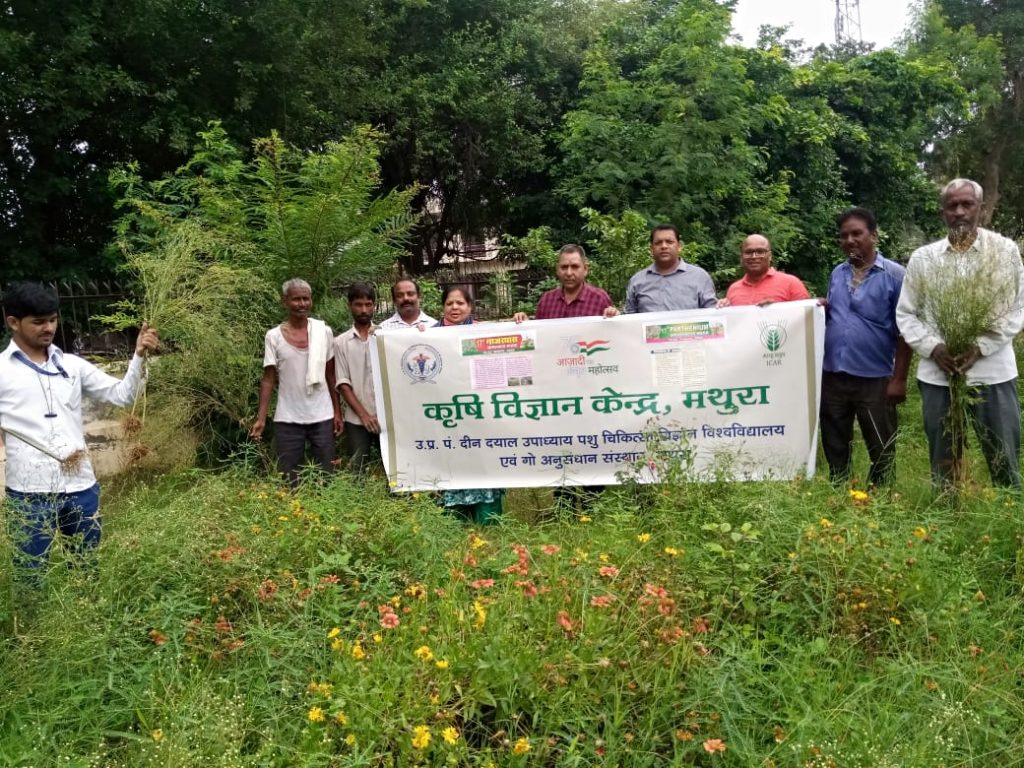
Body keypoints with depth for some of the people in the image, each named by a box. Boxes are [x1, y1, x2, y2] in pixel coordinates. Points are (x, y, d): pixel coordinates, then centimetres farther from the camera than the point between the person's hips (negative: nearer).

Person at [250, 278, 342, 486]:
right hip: (287, 419, -1)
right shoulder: (273, 336, -2)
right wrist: (261, 418, -7)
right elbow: (268, 380, 0)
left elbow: (330, 375, 6)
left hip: (322, 417, 1)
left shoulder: (324, 331, 1)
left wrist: (337, 412, 3)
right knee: (288, 478, 5)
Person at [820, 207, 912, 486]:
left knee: (881, 450, 8)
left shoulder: (894, 275, -7)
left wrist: (899, 379, -12)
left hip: (875, 379, -4)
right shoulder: (837, 273, 9)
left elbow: (904, 331, -8)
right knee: (834, 446, 14)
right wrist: (820, 310, -3)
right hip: (833, 376, 5)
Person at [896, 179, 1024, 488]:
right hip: (937, 374, 1)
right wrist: (933, 348, -9)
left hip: (992, 372, -1)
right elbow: (905, 314, 6)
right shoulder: (922, 257, 5)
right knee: (942, 462, 11)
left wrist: (981, 347, -13)